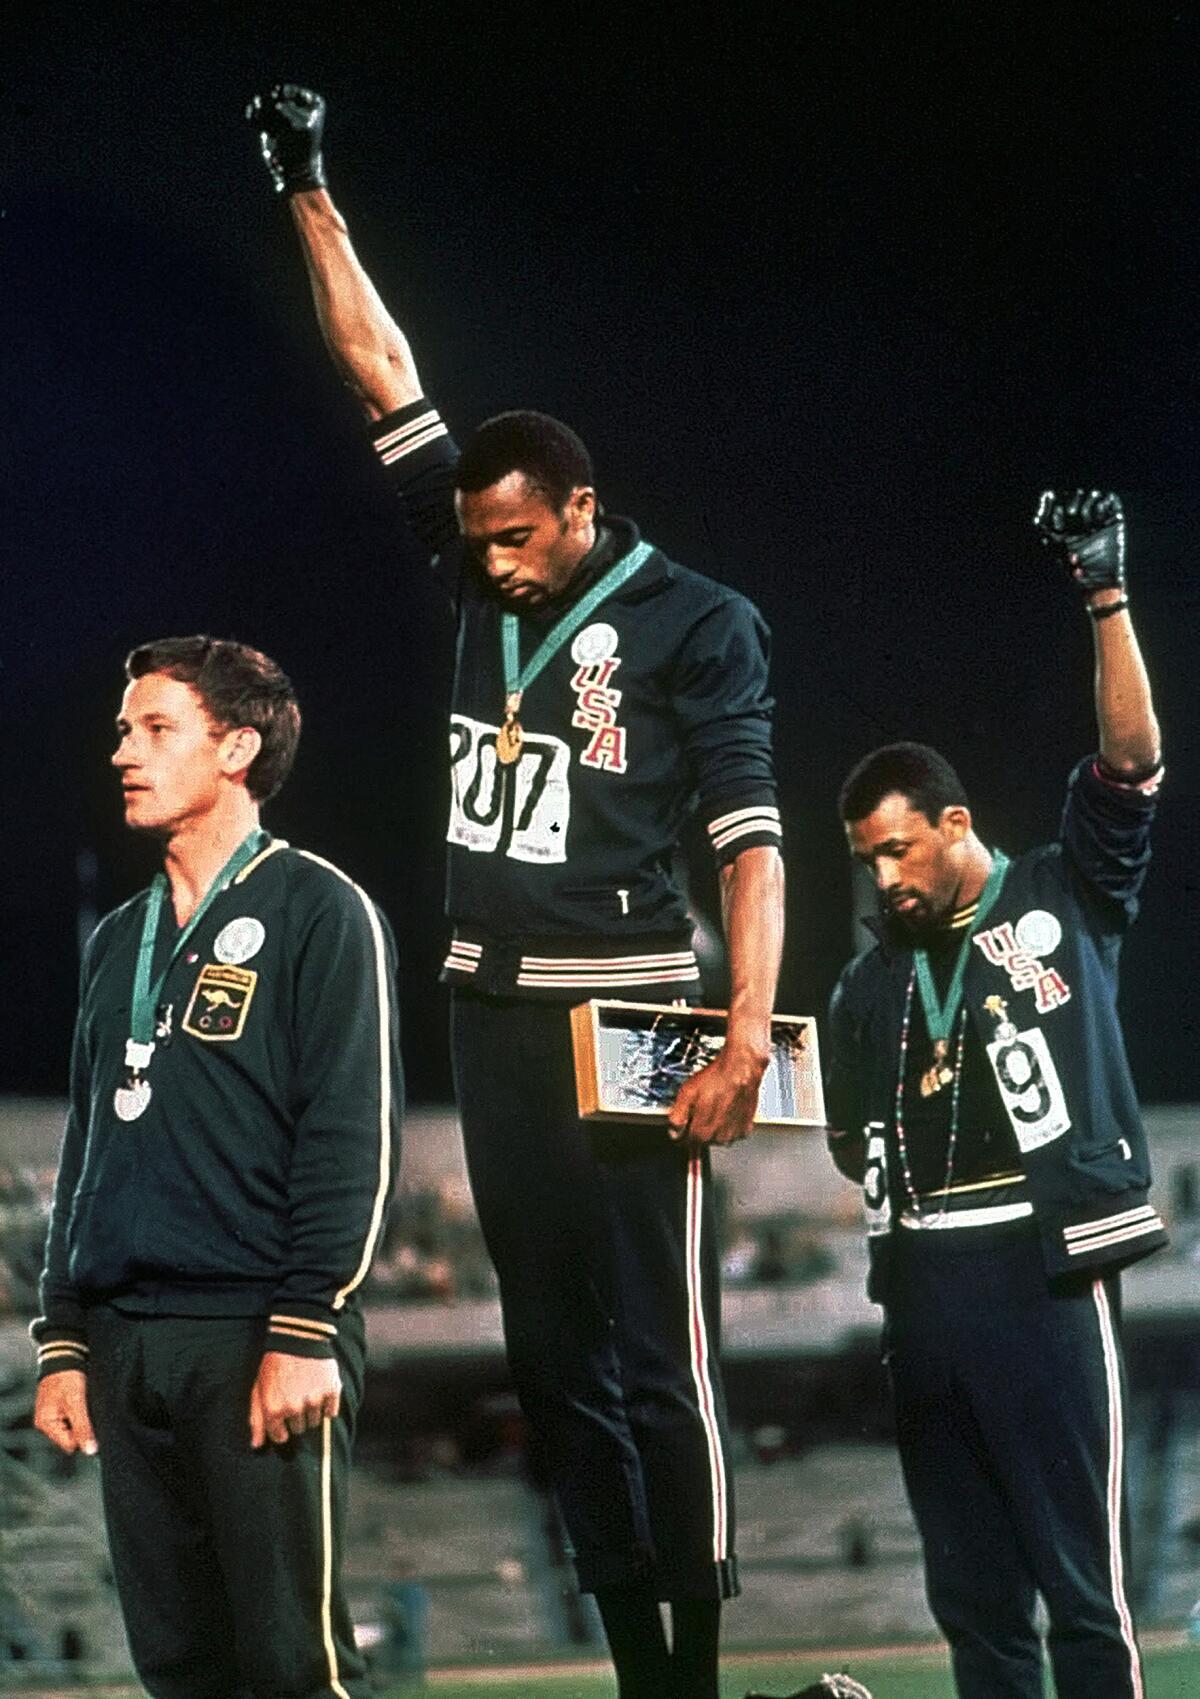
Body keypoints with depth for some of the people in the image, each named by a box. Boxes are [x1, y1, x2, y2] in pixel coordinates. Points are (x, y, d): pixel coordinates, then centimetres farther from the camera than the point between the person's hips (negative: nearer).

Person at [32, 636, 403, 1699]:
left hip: (258, 1336, -7)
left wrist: (306, 1331, -16)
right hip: (126, 1350, 7)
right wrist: (63, 1341, 15)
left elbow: (355, 1135, -9)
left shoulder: (317, 911, -1)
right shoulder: (121, 941, 21)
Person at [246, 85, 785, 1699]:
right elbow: (387, 377, 13)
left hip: (627, 1007, -6)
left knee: (660, 1356, -8)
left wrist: (750, 1032, -20)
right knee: (553, 1354, 6)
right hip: (493, 1007, 7)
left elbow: (751, 839, -10)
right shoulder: (483, 573, 11)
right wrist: (311, 197, 11)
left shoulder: (696, 623, -4)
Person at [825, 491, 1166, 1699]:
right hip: (922, 1280, 6)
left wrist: (1105, 596, -14)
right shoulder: (869, 986, 19)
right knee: (969, 1584, 8)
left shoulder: (1065, 900, 5)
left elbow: (1132, 762, -8)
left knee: (1080, 1576, -8)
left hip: (1043, 1270, -5)